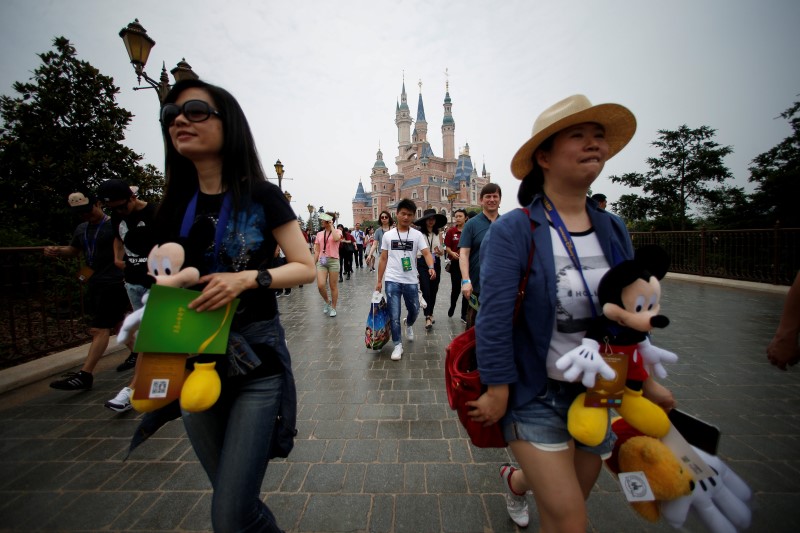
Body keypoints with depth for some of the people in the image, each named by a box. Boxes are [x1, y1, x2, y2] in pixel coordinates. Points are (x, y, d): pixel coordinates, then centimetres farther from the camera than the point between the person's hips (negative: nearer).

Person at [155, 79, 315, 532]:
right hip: (193, 360, 6)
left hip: (256, 359, -5)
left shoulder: (262, 196, -6)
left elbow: (306, 268, -7)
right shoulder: (175, 206, 8)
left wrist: (248, 278, -22)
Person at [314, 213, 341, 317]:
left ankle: (333, 307, 19)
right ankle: (327, 302, 17)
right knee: (320, 285, -10)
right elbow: (317, 251, 13)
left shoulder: (337, 231, 2)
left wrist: (331, 226, -11)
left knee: (333, 286, 4)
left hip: (333, 261, -3)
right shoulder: (319, 234, 13)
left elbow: (336, 238, -24)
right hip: (321, 261, 3)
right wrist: (313, 264, 8)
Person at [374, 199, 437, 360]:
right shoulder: (387, 235, 3)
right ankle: (398, 345, 16)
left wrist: (431, 267, -33)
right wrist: (379, 281, 6)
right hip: (392, 281, 0)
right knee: (394, 316, 0)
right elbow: (383, 259, 7)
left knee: (414, 310, 16)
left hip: (411, 281, 1)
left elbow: (426, 253, -11)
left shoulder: (417, 235, 1)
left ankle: (408, 324, 51)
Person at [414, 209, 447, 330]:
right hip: (422, 263, -4)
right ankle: (428, 317, -1)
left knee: (433, 290, 11)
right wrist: (414, 268, -6)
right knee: (426, 291, -8)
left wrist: (439, 251, -11)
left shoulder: (438, 234, 7)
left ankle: (430, 313, 28)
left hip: (436, 263, 4)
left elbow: (441, 252, 13)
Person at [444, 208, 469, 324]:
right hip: (456, 263, 0)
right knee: (456, 288, 3)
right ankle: (452, 306, 35)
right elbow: (447, 247, 2)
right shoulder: (451, 231, 0)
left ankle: (464, 314, 17)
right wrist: (452, 253, -17)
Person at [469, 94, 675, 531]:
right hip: (534, 396, -6)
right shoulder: (513, 231, -19)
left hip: (596, 396, 6)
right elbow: (494, 320, -21)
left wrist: (647, 382, 10)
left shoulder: (613, 230, 0)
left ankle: (515, 480, 57)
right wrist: (497, 394, -18)